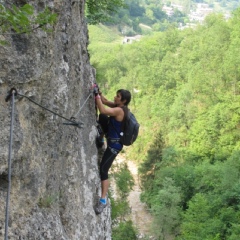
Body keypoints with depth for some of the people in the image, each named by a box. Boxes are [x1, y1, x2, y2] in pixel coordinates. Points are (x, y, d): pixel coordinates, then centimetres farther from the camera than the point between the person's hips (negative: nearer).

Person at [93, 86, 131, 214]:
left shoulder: (119, 110, -29)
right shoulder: (119, 106, -1)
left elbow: (102, 110, -39)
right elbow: (105, 101, 9)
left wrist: (97, 95, -32)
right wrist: (98, 93, -7)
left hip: (114, 145, -10)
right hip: (112, 139, 10)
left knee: (103, 169, -12)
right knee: (102, 117, 21)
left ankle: (103, 200, -8)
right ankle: (100, 138, 41)